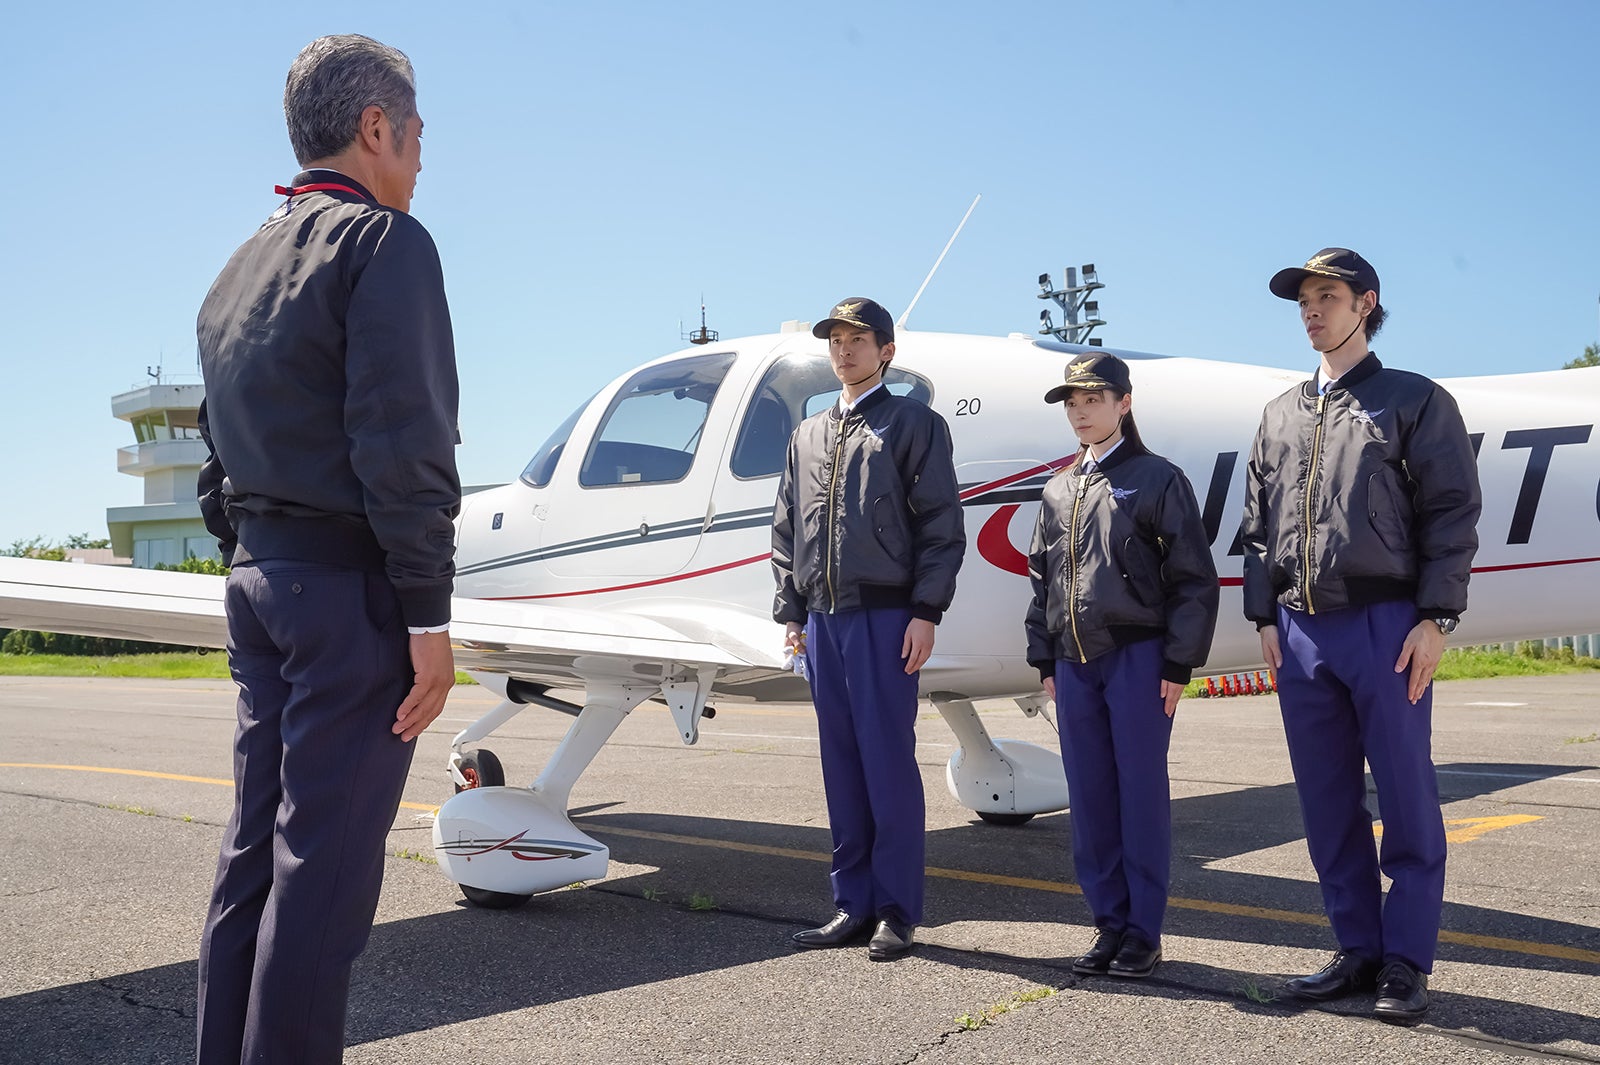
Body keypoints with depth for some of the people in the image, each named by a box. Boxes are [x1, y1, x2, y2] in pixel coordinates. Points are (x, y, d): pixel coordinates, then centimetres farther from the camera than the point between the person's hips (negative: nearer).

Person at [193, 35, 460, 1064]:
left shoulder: (239, 270, 18)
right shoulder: (385, 240, -8)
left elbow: (221, 454, 18)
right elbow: (401, 446, -18)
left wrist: (250, 572, 21)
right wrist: (429, 617, -17)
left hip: (258, 579, 9)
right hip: (351, 583, -8)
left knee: (256, 846, 13)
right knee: (324, 860, -4)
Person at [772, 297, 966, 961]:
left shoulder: (913, 424, 2)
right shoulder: (809, 435, 19)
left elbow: (942, 525, -4)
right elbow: (787, 530, 20)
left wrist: (926, 613, -11)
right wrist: (791, 612, 12)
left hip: (884, 617, -5)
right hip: (823, 620, 6)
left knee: (889, 764, -3)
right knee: (842, 767, 8)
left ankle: (897, 911, 5)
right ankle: (854, 904, 16)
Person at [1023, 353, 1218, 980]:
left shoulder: (1157, 479, -1)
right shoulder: (1059, 491, 15)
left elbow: (1194, 579, -4)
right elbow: (1041, 579, 18)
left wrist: (1179, 664, -9)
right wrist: (1044, 659, 12)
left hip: (1138, 657, -5)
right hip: (1074, 664, 5)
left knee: (1142, 795, 0)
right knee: (1090, 798, 7)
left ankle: (1144, 933, 9)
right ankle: (1109, 923, 18)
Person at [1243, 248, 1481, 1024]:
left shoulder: (1415, 400, 3)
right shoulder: (1280, 415, 17)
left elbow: (1453, 514, -2)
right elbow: (1258, 527, 16)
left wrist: (1435, 618, -10)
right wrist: (1265, 618, 8)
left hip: (1385, 625, -5)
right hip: (1301, 632, 5)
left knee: (1406, 799, -1)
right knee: (1327, 804, 8)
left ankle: (1405, 963, 8)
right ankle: (1358, 950, 18)